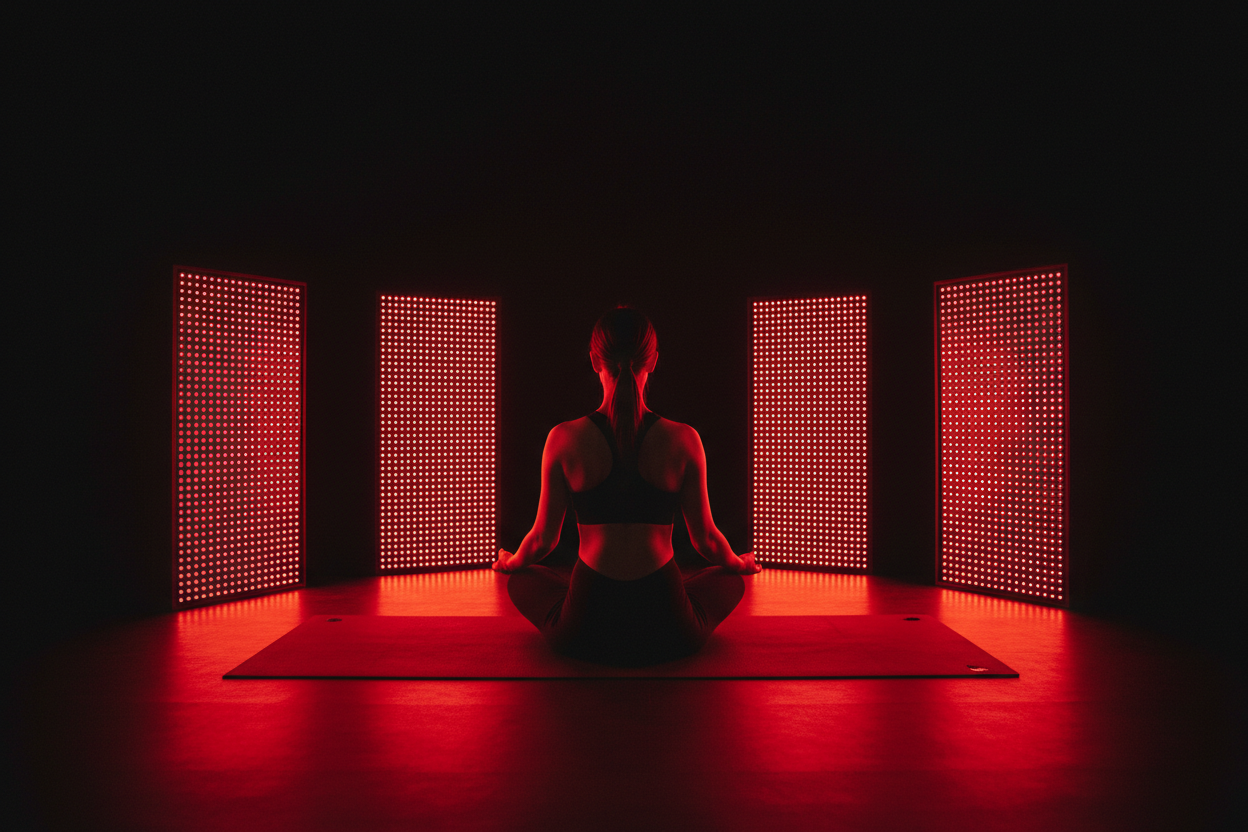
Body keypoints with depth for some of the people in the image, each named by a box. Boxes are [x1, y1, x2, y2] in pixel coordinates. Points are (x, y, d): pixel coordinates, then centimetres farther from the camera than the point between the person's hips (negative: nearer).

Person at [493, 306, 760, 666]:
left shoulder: (564, 440, -8)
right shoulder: (684, 440, -8)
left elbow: (543, 538, 4)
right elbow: (705, 538, 4)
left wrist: (509, 562, 28)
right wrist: (740, 563, 28)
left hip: (583, 633, 0)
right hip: (668, 635, 0)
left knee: (521, 580, 32)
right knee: (731, 579, 31)